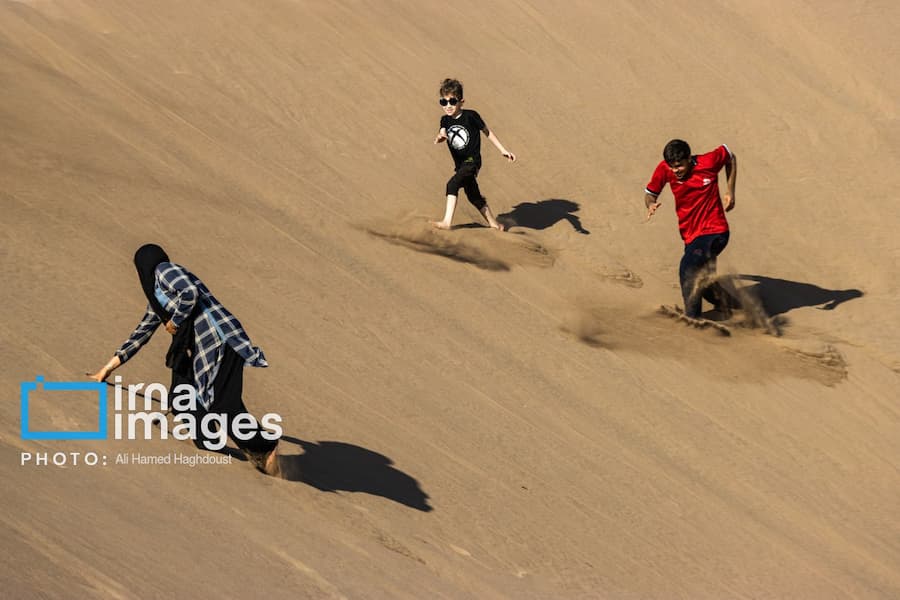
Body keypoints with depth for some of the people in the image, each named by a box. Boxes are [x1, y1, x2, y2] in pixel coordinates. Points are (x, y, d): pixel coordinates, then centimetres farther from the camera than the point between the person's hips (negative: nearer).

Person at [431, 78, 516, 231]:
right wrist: (439, 137, -36)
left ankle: (447, 222, -29)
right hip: (460, 164, 7)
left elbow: (487, 132, 1)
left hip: (472, 161, -7)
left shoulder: (470, 116, -10)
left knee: (452, 184, -26)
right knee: (474, 196, 15)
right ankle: (494, 224, 30)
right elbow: (441, 135, -9)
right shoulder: (445, 120, 5)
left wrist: (503, 150, 4)